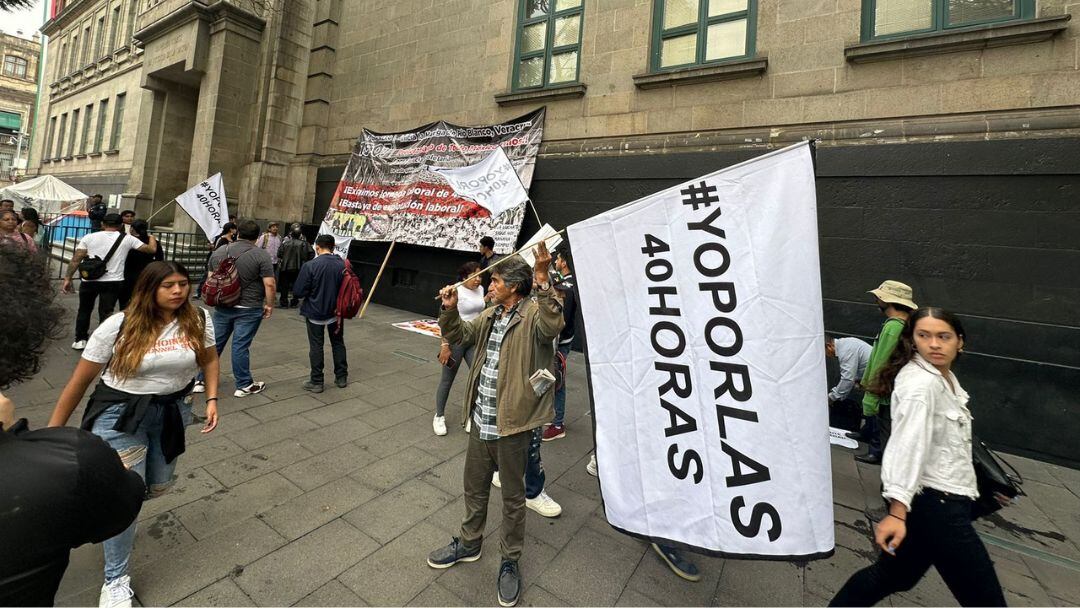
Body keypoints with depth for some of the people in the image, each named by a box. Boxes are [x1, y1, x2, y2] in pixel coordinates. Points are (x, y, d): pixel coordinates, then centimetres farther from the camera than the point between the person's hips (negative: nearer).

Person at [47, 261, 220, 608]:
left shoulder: (198, 319, -9)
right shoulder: (118, 326, -14)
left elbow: (209, 359, 6)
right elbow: (80, 380, -5)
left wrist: (211, 400, -3)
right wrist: (53, 431, -1)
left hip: (171, 413, 4)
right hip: (120, 414, -3)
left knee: (157, 488, 18)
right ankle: (116, 579, 19)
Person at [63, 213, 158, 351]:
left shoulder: (89, 237, 2)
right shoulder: (127, 239, 0)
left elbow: (76, 259, -1)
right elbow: (152, 249, 6)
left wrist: (68, 278, 4)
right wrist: (152, 238, 26)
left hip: (89, 281, 2)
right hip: (113, 282, -1)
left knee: (84, 310, 20)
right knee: (106, 313, 4)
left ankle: (80, 340, 28)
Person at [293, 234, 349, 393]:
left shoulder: (310, 266, -18)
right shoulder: (343, 264, -8)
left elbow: (298, 292, -15)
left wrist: (312, 292, 4)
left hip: (315, 312, -3)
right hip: (336, 312, 3)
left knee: (316, 346, 9)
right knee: (338, 343, 17)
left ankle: (316, 382, 16)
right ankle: (341, 378, 25)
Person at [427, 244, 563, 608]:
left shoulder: (533, 313, -16)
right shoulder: (490, 315, 7)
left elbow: (552, 327, -37)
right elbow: (458, 336, 13)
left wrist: (543, 282, -45)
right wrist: (450, 309, -4)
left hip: (512, 426, -7)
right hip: (480, 422, 7)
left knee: (513, 497, 15)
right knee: (474, 487, 25)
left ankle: (510, 561, 37)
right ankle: (469, 544, 49)